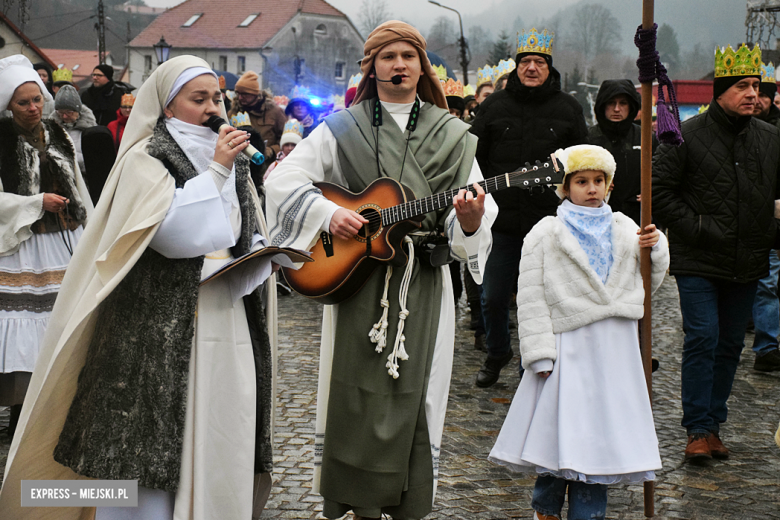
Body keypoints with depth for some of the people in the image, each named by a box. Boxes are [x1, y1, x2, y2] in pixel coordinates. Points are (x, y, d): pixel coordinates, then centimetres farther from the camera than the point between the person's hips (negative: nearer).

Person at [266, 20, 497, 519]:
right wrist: (328, 212, -16)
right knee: (358, 394, 0)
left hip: (422, 287, 1)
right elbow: (283, 180, -1)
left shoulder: (450, 135, 7)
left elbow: (474, 212, 3)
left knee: (413, 396, 1)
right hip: (355, 282, -1)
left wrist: (469, 221, -20)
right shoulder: (342, 129, 4)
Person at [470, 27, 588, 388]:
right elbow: (473, 157, 8)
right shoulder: (494, 105, 5)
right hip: (502, 221, 1)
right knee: (493, 297, 7)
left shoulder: (568, 109, 5)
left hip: (548, 223, -1)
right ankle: (497, 354, 32)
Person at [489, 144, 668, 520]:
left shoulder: (625, 229, 12)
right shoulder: (546, 233, -1)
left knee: (599, 432, 7)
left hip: (615, 348, 4)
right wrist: (540, 354, -12)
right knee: (558, 429, 0)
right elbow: (531, 298, -6)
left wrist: (656, 250, -2)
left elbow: (648, 283, 18)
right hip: (568, 346, -4)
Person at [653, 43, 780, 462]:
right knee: (702, 338, -10)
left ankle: (713, 423, 20)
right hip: (698, 261, -5)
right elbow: (658, 188, -5)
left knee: (731, 344, 9)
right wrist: (692, 227, -10)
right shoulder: (687, 136, -6)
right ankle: (699, 429, -3)